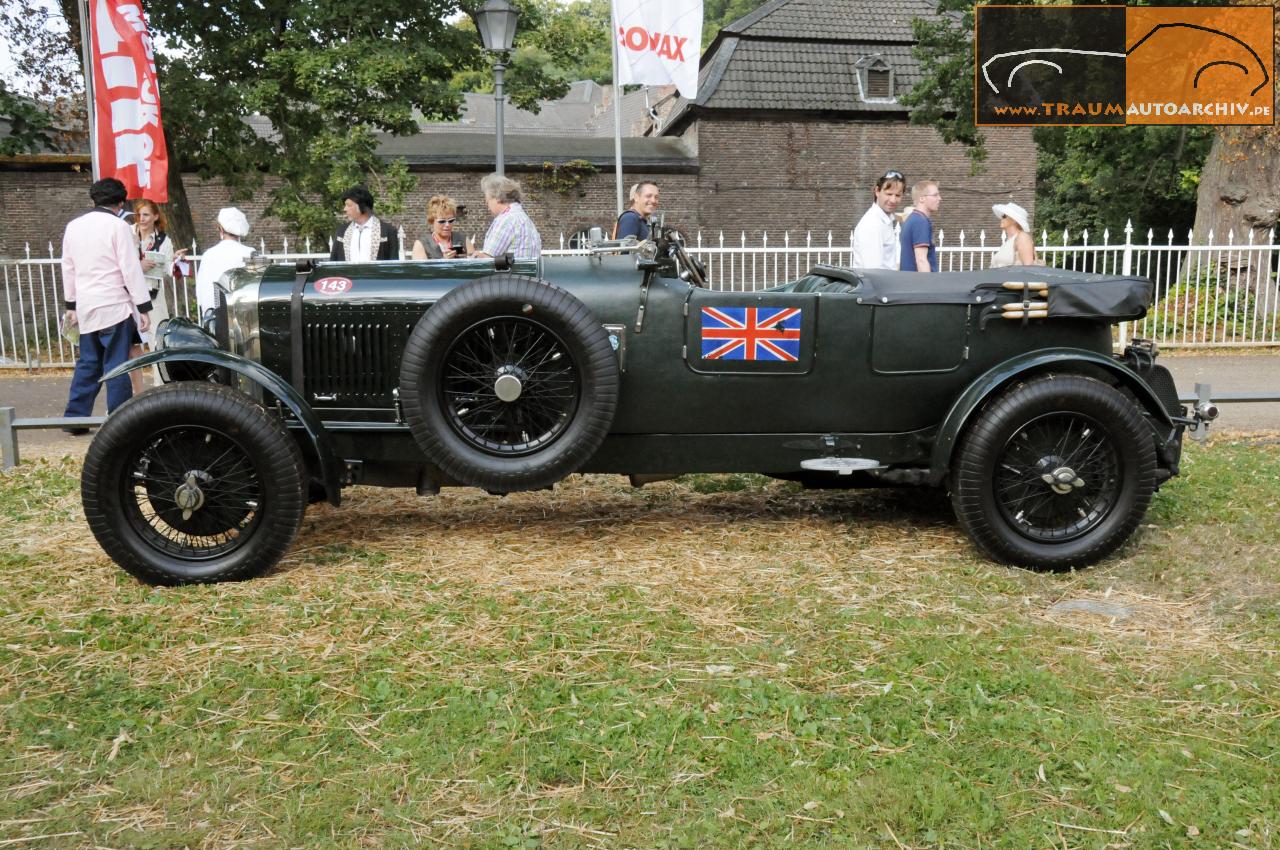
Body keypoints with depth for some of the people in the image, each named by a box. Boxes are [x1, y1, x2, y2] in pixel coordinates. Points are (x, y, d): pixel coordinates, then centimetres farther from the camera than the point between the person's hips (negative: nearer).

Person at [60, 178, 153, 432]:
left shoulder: (73, 226, 12)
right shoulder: (118, 226, -8)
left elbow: (68, 269, 17)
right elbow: (131, 270, -11)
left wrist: (71, 304, 24)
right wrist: (144, 308, -9)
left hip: (86, 308, 6)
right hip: (115, 306, -6)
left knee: (88, 363, 13)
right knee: (117, 365, -3)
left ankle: (75, 417, 14)